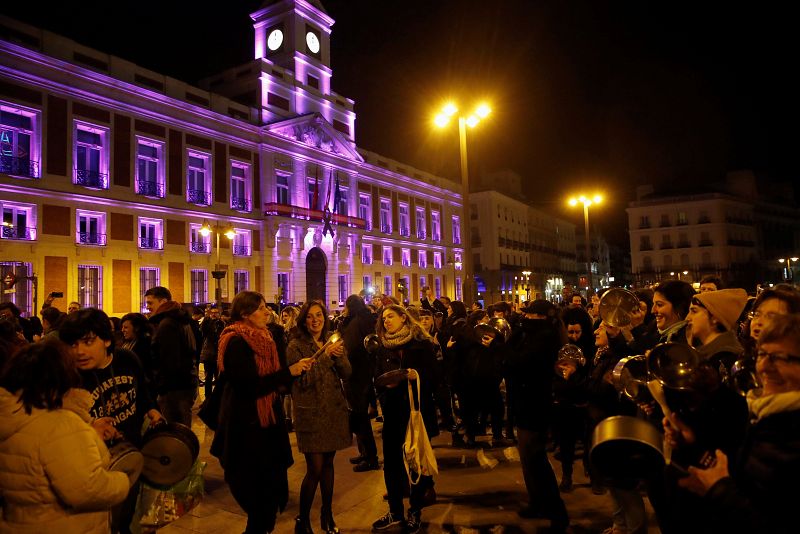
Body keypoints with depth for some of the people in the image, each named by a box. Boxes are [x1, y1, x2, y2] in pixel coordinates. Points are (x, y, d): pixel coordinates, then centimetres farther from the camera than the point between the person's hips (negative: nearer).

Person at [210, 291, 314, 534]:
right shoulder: (237, 342, -17)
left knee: (272, 486, 15)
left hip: (267, 422, 8)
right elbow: (250, 386, -25)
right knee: (258, 493, 2)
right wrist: (288, 372, -22)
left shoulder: (262, 338, 10)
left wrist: (297, 368, -1)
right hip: (247, 426, -8)